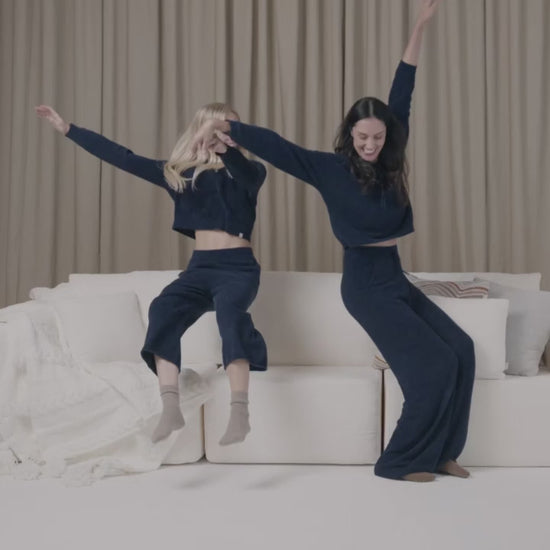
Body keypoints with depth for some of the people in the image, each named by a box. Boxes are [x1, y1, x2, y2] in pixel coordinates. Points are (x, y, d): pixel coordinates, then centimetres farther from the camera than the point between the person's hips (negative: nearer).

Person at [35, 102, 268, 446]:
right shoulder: (180, 173, 14)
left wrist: (227, 146, -38)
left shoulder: (249, 171, 7)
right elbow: (124, 158, 13)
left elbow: (249, 176, -18)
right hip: (200, 267, 3)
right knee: (163, 309, -27)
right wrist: (68, 129, 12)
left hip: (239, 266, -3)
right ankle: (171, 408, -33)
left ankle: (240, 412, -42)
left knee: (229, 310, -35)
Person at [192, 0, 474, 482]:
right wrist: (226, 127, -30)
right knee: (434, 364, -9)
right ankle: (400, 461, 6)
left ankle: (440, 453, 15)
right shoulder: (331, 168, -9)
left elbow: (402, 97, 7)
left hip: (395, 278, 8)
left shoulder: (389, 164, 5)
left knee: (461, 349, 5)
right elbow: (277, 147, -17)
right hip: (366, 284, -8)